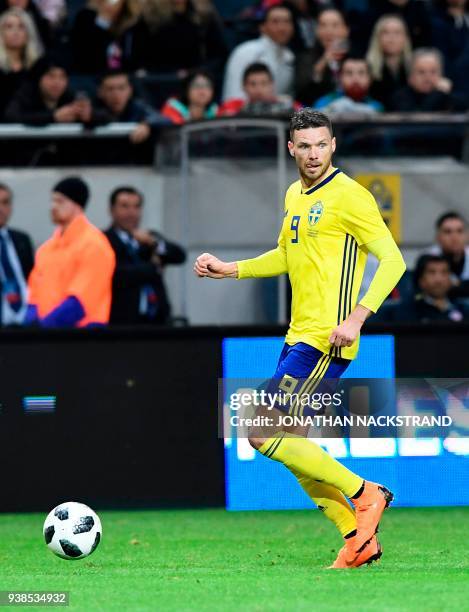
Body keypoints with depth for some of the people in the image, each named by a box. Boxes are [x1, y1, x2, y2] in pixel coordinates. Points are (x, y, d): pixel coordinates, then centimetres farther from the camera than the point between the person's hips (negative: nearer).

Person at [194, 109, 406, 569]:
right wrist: (230, 269, 19)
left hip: (327, 341, -9)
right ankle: (359, 540, 14)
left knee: (264, 434, -13)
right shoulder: (294, 196, 15)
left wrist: (357, 317, -24)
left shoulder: (348, 196, -11)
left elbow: (392, 260, -14)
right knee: (290, 446, 9)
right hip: (298, 337, 9)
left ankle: (363, 494, -4)